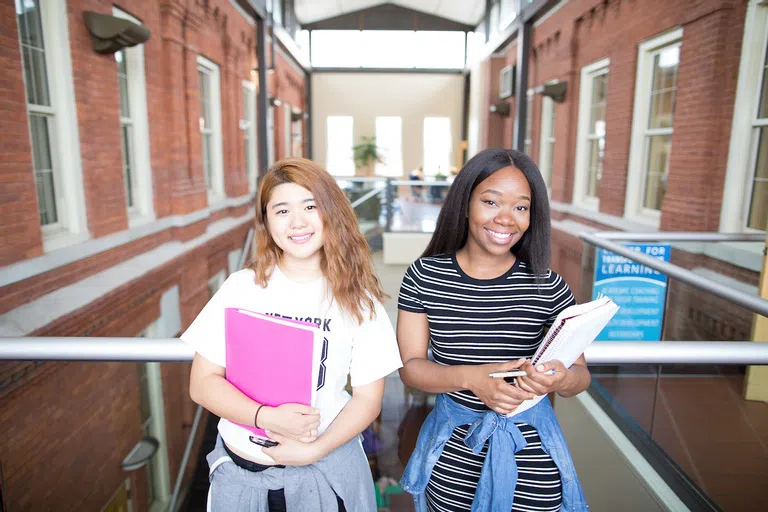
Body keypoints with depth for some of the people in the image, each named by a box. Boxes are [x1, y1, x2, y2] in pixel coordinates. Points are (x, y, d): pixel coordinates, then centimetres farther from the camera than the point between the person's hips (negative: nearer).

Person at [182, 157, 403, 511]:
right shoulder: (241, 288, -6)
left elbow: (368, 396, -4)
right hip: (240, 468, 1)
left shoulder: (357, 298, -7)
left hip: (329, 467, -1)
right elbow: (202, 383, -6)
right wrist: (268, 418, -20)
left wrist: (316, 450, -16)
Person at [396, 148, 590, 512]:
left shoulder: (548, 287, -10)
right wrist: (470, 377, -27)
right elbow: (410, 366, -9)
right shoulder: (424, 276, -9)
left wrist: (561, 380, -27)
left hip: (530, 456, 0)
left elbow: (580, 375, -3)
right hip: (453, 455, 1)